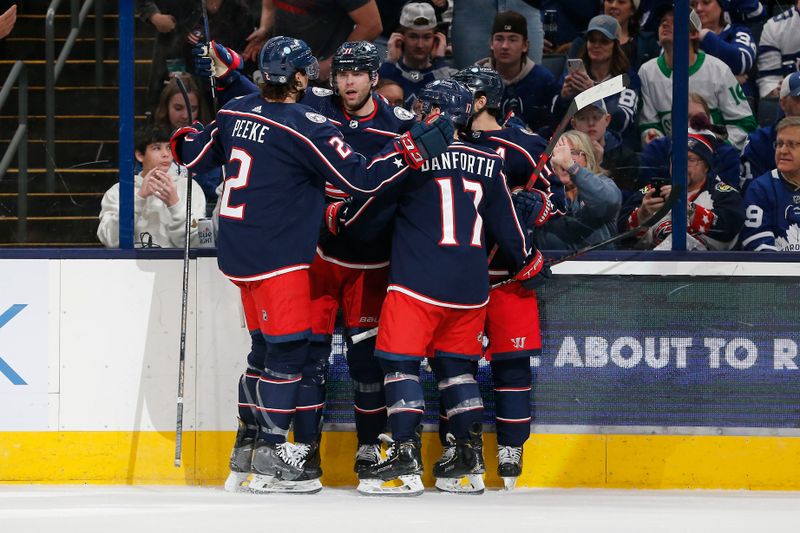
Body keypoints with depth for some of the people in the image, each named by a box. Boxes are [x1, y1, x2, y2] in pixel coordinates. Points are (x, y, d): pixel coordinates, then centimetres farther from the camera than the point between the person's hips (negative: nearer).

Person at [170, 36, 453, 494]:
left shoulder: (237, 112, 4)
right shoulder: (305, 127, -18)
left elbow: (199, 157, 18)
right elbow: (361, 179, -21)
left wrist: (185, 140, 40)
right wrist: (415, 149, -18)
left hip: (241, 248, 8)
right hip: (276, 258, -8)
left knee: (267, 348, 17)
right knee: (289, 351, -3)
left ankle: (248, 451, 22)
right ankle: (270, 459, -2)